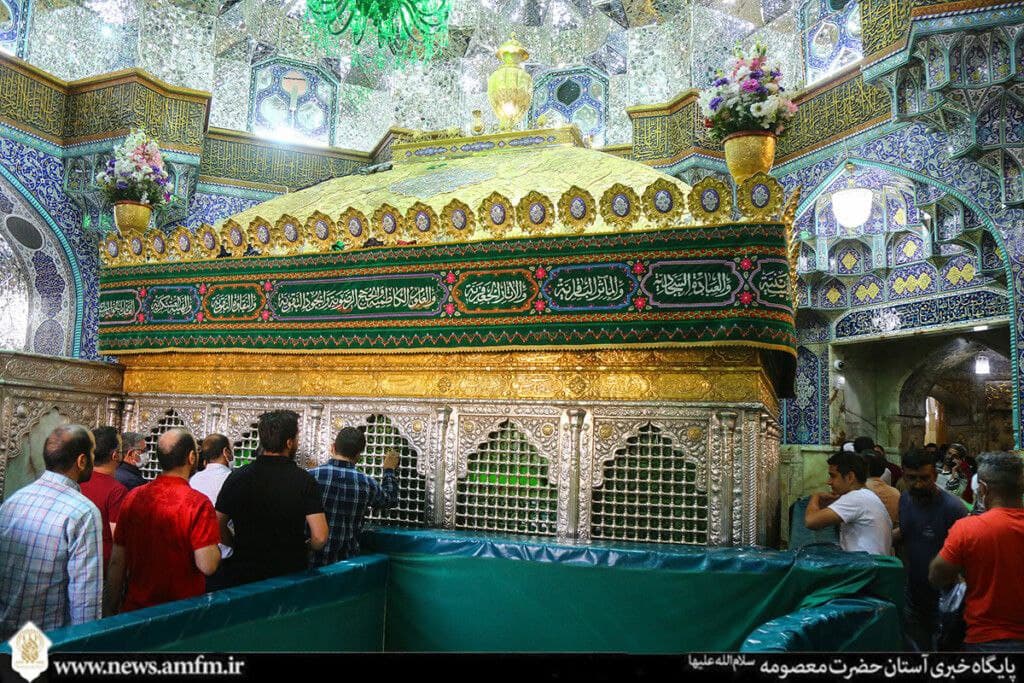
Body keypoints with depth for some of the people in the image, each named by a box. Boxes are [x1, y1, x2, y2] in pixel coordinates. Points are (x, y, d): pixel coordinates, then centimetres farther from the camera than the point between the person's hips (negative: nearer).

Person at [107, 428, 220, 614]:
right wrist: (216, 547, -1)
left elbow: (117, 561, 3)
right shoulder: (197, 503, -18)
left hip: (135, 609, 5)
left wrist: (112, 609, 14)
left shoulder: (133, 496, -3)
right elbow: (207, 565, -22)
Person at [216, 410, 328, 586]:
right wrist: (303, 547, 4)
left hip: (244, 573, 2)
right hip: (292, 573, -2)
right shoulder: (305, 481, -13)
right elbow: (320, 538, -17)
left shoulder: (237, 477, -6)